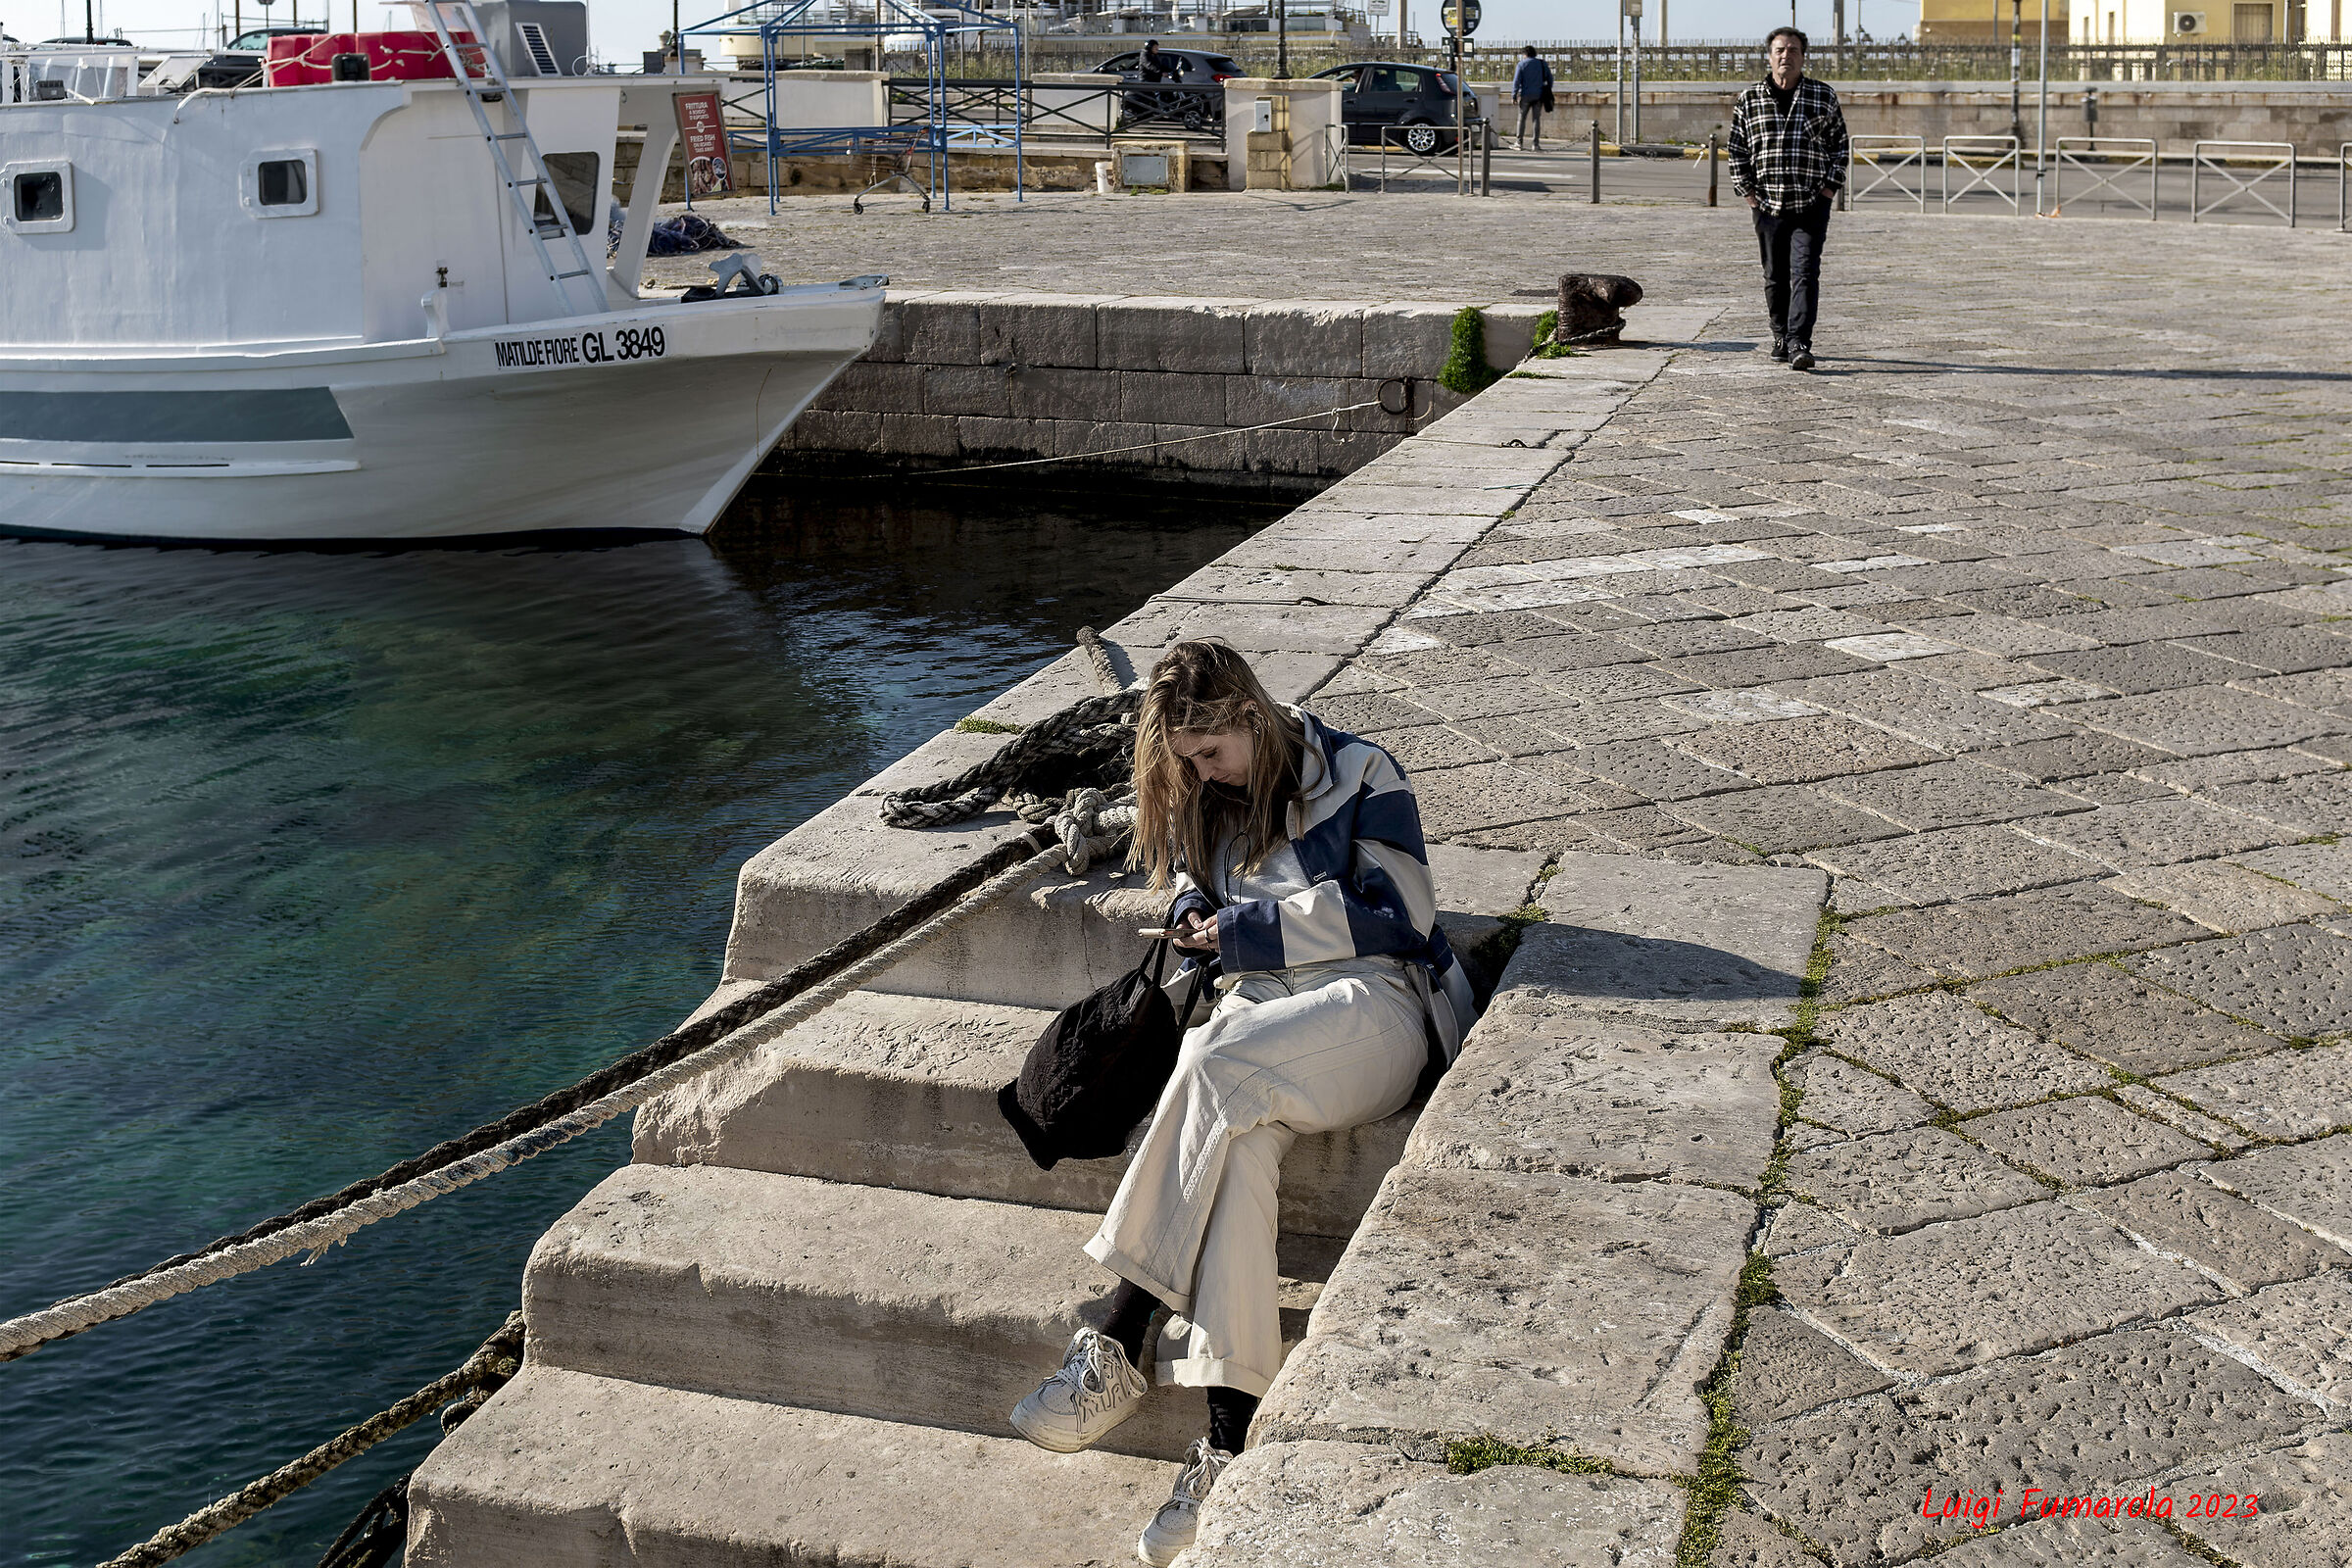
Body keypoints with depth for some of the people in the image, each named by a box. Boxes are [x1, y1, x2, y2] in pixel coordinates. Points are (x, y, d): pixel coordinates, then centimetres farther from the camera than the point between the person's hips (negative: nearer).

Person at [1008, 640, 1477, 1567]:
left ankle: (1120, 1347, -34)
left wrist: (1245, 928, -5)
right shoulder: (1207, 806, 23)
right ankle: (1229, 1446, -42)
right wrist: (1199, 924, 7)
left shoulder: (1357, 775, 4)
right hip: (1263, 1007, 5)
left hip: (1372, 1007, -5)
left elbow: (1398, 916, -4)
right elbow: (1198, 901, 33)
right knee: (1239, 1138, -33)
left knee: (1216, 1067, -36)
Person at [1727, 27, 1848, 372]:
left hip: (1812, 204, -2)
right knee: (1775, 278, 10)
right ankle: (1781, 337, 26)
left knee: (1805, 274, -12)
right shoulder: (1749, 100, 6)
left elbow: (1840, 144, 9)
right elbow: (1737, 148, 11)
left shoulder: (1824, 97, 5)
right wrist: (1747, 190, 2)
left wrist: (1830, 185, -1)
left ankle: (1800, 344, -17)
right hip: (1768, 205, 2)